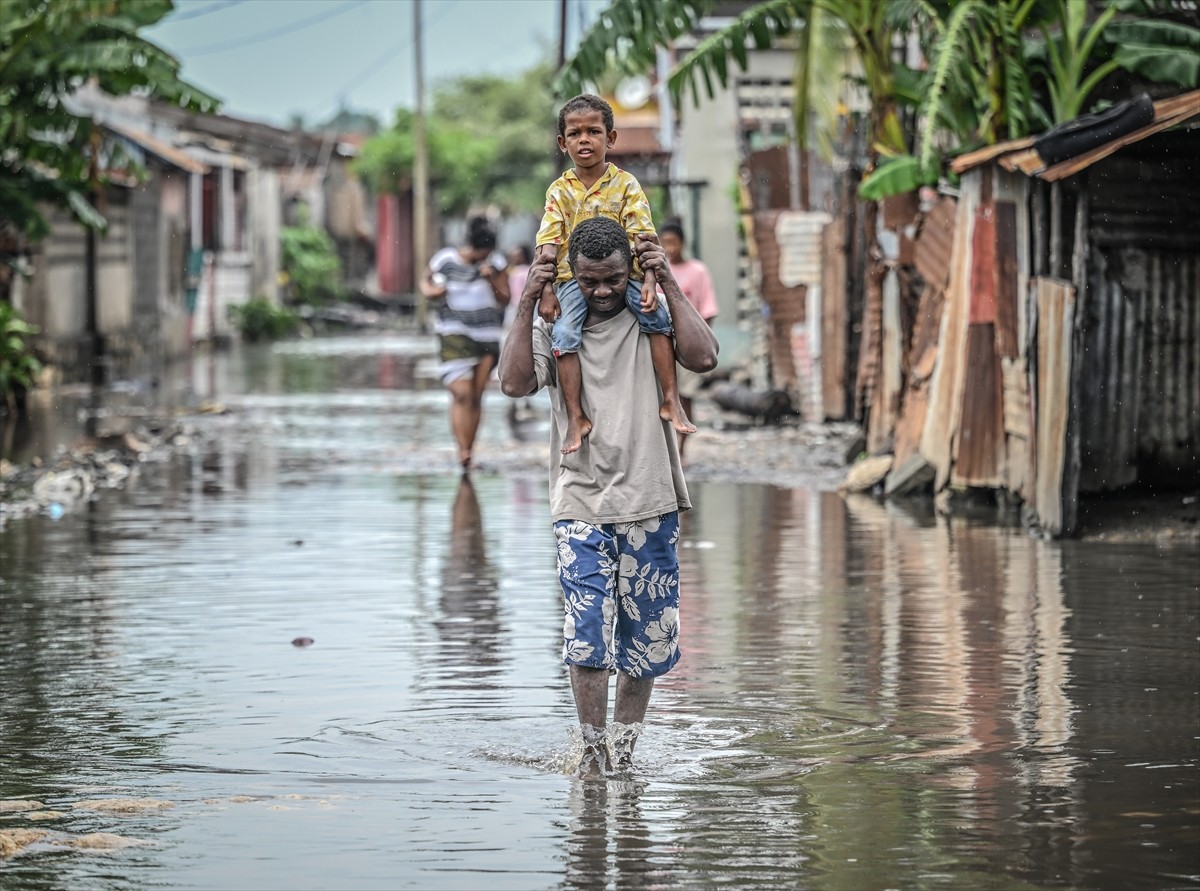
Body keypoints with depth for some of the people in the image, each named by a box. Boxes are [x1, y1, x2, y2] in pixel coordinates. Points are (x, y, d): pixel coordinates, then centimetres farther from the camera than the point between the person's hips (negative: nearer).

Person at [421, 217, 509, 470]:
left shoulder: (495, 263, 1)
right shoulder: (445, 261, -5)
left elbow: (504, 299, 2)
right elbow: (425, 281, 13)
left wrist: (492, 280, -16)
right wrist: (430, 291, -10)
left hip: (487, 336, 3)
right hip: (454, 333, -3)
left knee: (476, 396, 5)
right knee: (462, 393, -17)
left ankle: (469, 453, 14)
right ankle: (462, 452, -22)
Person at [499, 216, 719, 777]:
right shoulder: (552, 326, 5)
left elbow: (703, 357, -12)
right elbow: (515, 383, -10)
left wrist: (669, 286, -11)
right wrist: (526, 305, -11)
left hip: (649, 501, 1)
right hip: (580, 503, -1)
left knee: (650, 631, 7)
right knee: (587, 630, -12)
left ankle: (624, 740, 24)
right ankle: (593, 747, -1)